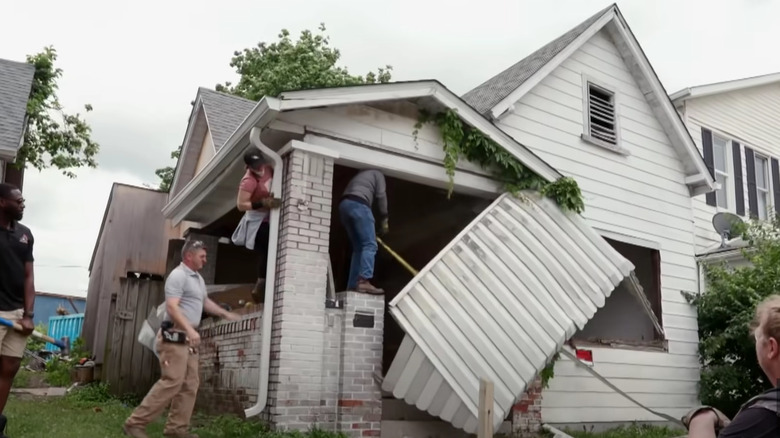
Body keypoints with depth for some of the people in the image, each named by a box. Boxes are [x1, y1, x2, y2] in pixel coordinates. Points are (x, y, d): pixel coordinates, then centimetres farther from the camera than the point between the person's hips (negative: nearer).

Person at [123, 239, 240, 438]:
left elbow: (205, 302, 33)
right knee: (172, 382, -14)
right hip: (175, 336, -10)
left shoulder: (198, 278, 18)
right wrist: (190, 329, -32)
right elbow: (172, 307, -23)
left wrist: (226, 314, 33)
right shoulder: (178, 276, -12)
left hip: (188, 339, 10)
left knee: (190, 384, 7)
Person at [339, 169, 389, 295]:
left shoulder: (360, 175, 41)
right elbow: (381, 195, 5)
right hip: (358, 204, -7)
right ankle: (364, 281, -28)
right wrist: (384, 219, 7)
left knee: (358, 248, 8)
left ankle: (353, 285, -2)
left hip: (344, 205, 7)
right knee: (370, 245, -12)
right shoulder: (377, 174, 22)